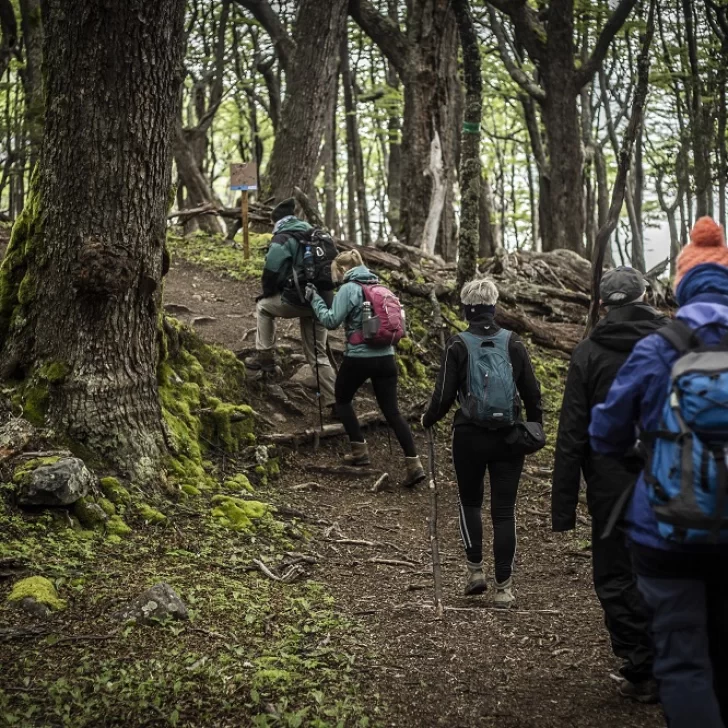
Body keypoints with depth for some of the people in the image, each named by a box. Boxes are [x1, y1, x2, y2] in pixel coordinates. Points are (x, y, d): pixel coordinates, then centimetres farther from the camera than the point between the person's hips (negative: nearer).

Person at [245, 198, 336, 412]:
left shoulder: (283, 238, -4)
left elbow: (271, 272, -9)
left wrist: (266, 293, 11)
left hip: (297, 300, -6)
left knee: (264, 307, 24)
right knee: (318, 355, 13)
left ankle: (265, 357, 18)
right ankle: (334, 401, 6)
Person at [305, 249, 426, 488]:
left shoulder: (349, 289, -9)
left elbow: (331, 320, -12)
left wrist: (314, 299, -2)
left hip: (359, 357, -6)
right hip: (386, 357, 6)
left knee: (342, 400, 20)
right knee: (392, 410, 5)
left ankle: (360, 450, 18)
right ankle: (414, 464, -6)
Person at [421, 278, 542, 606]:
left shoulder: (458, 345, -8)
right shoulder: (512, 342, -1)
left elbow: (444, 396, -8)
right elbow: (532, 391, 3)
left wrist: (428, 420, 12)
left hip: (469, 437, -1)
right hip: (508, 437, 2)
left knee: (470, 502, 20)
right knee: (504, 510, 6)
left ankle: (475, 570, 14)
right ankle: (503, 587, 7)